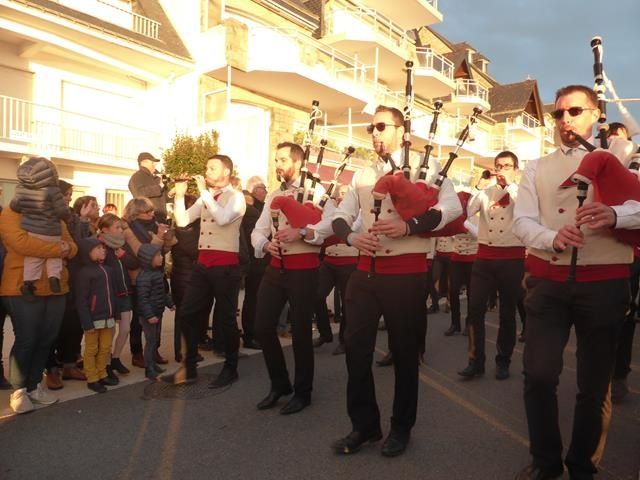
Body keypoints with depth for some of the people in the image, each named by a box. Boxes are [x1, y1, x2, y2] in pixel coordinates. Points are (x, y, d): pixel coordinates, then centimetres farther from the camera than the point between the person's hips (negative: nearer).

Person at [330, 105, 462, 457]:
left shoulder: (423, 166, 0)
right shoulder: (362, 175, 14)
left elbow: (453, 206, -11)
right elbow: (340, 217, 13)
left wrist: (408, 225, -23)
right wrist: (352, 236, -9)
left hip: (407, 272, -4)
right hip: (366, 270, 5)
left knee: (404, 351, 7)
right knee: (356, 347, 5)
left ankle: (401, 428, 28)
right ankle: (364, 425, 24)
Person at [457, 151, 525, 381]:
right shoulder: (486, 191, 10)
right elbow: (468, 211, -4)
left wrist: (509, 184, -14)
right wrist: (479, 187, -11)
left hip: (512, 257, -1)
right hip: (485, 255, 2)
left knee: (508, 312, 8)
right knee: (475, 307, -3)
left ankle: (503, 361, 22)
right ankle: (475, 360, 7)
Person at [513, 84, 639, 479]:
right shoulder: (537, 168, 12)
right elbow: (522, 222, 0)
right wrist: (554, 238, -20)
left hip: (604, 283, -1)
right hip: (548, 281, 1)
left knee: (594, 384, 9)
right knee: (539, 375, -3)